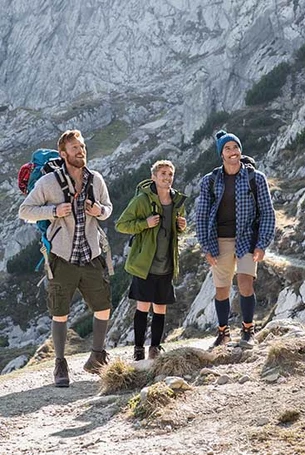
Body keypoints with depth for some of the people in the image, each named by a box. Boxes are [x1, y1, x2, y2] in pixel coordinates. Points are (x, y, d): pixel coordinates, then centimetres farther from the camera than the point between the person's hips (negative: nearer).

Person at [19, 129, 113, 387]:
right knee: (60, 315, 3)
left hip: (91, 258, 3)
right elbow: (25, 211, -2)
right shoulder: (49, 182, -7)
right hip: (63, 259, -3)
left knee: (104, 309, 6)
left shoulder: (96, 180, 3)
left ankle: (97, 357, 26)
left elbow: (108, 208, 18)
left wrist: (100, 211, -7)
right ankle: (60, 365, 17)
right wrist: (54, 211, -17)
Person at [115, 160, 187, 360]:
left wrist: (182, 227, 0)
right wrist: (145, 223, -20)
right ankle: (139, 348, 8)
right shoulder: (142, 199, -9)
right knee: (144, 306, -3)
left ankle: (155, 348, 20)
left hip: (166, 266, 5)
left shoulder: (178, 201, 8)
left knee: (161, 308, 9)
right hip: (144, 263, -5)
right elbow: (121, 225, -7)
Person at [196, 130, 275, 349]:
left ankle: (248, 330, 0)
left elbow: (267, 213, 0)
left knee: (245, 285, -18)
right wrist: (206, 247, -1)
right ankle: (223, 332, 25)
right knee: (221, 291, 7)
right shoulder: (210, 181, 2)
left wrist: (262, 245, -8)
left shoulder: (256, 178, -2)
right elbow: (202, 215, 6)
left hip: (247, 240, -2)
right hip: (220, 242, 2)